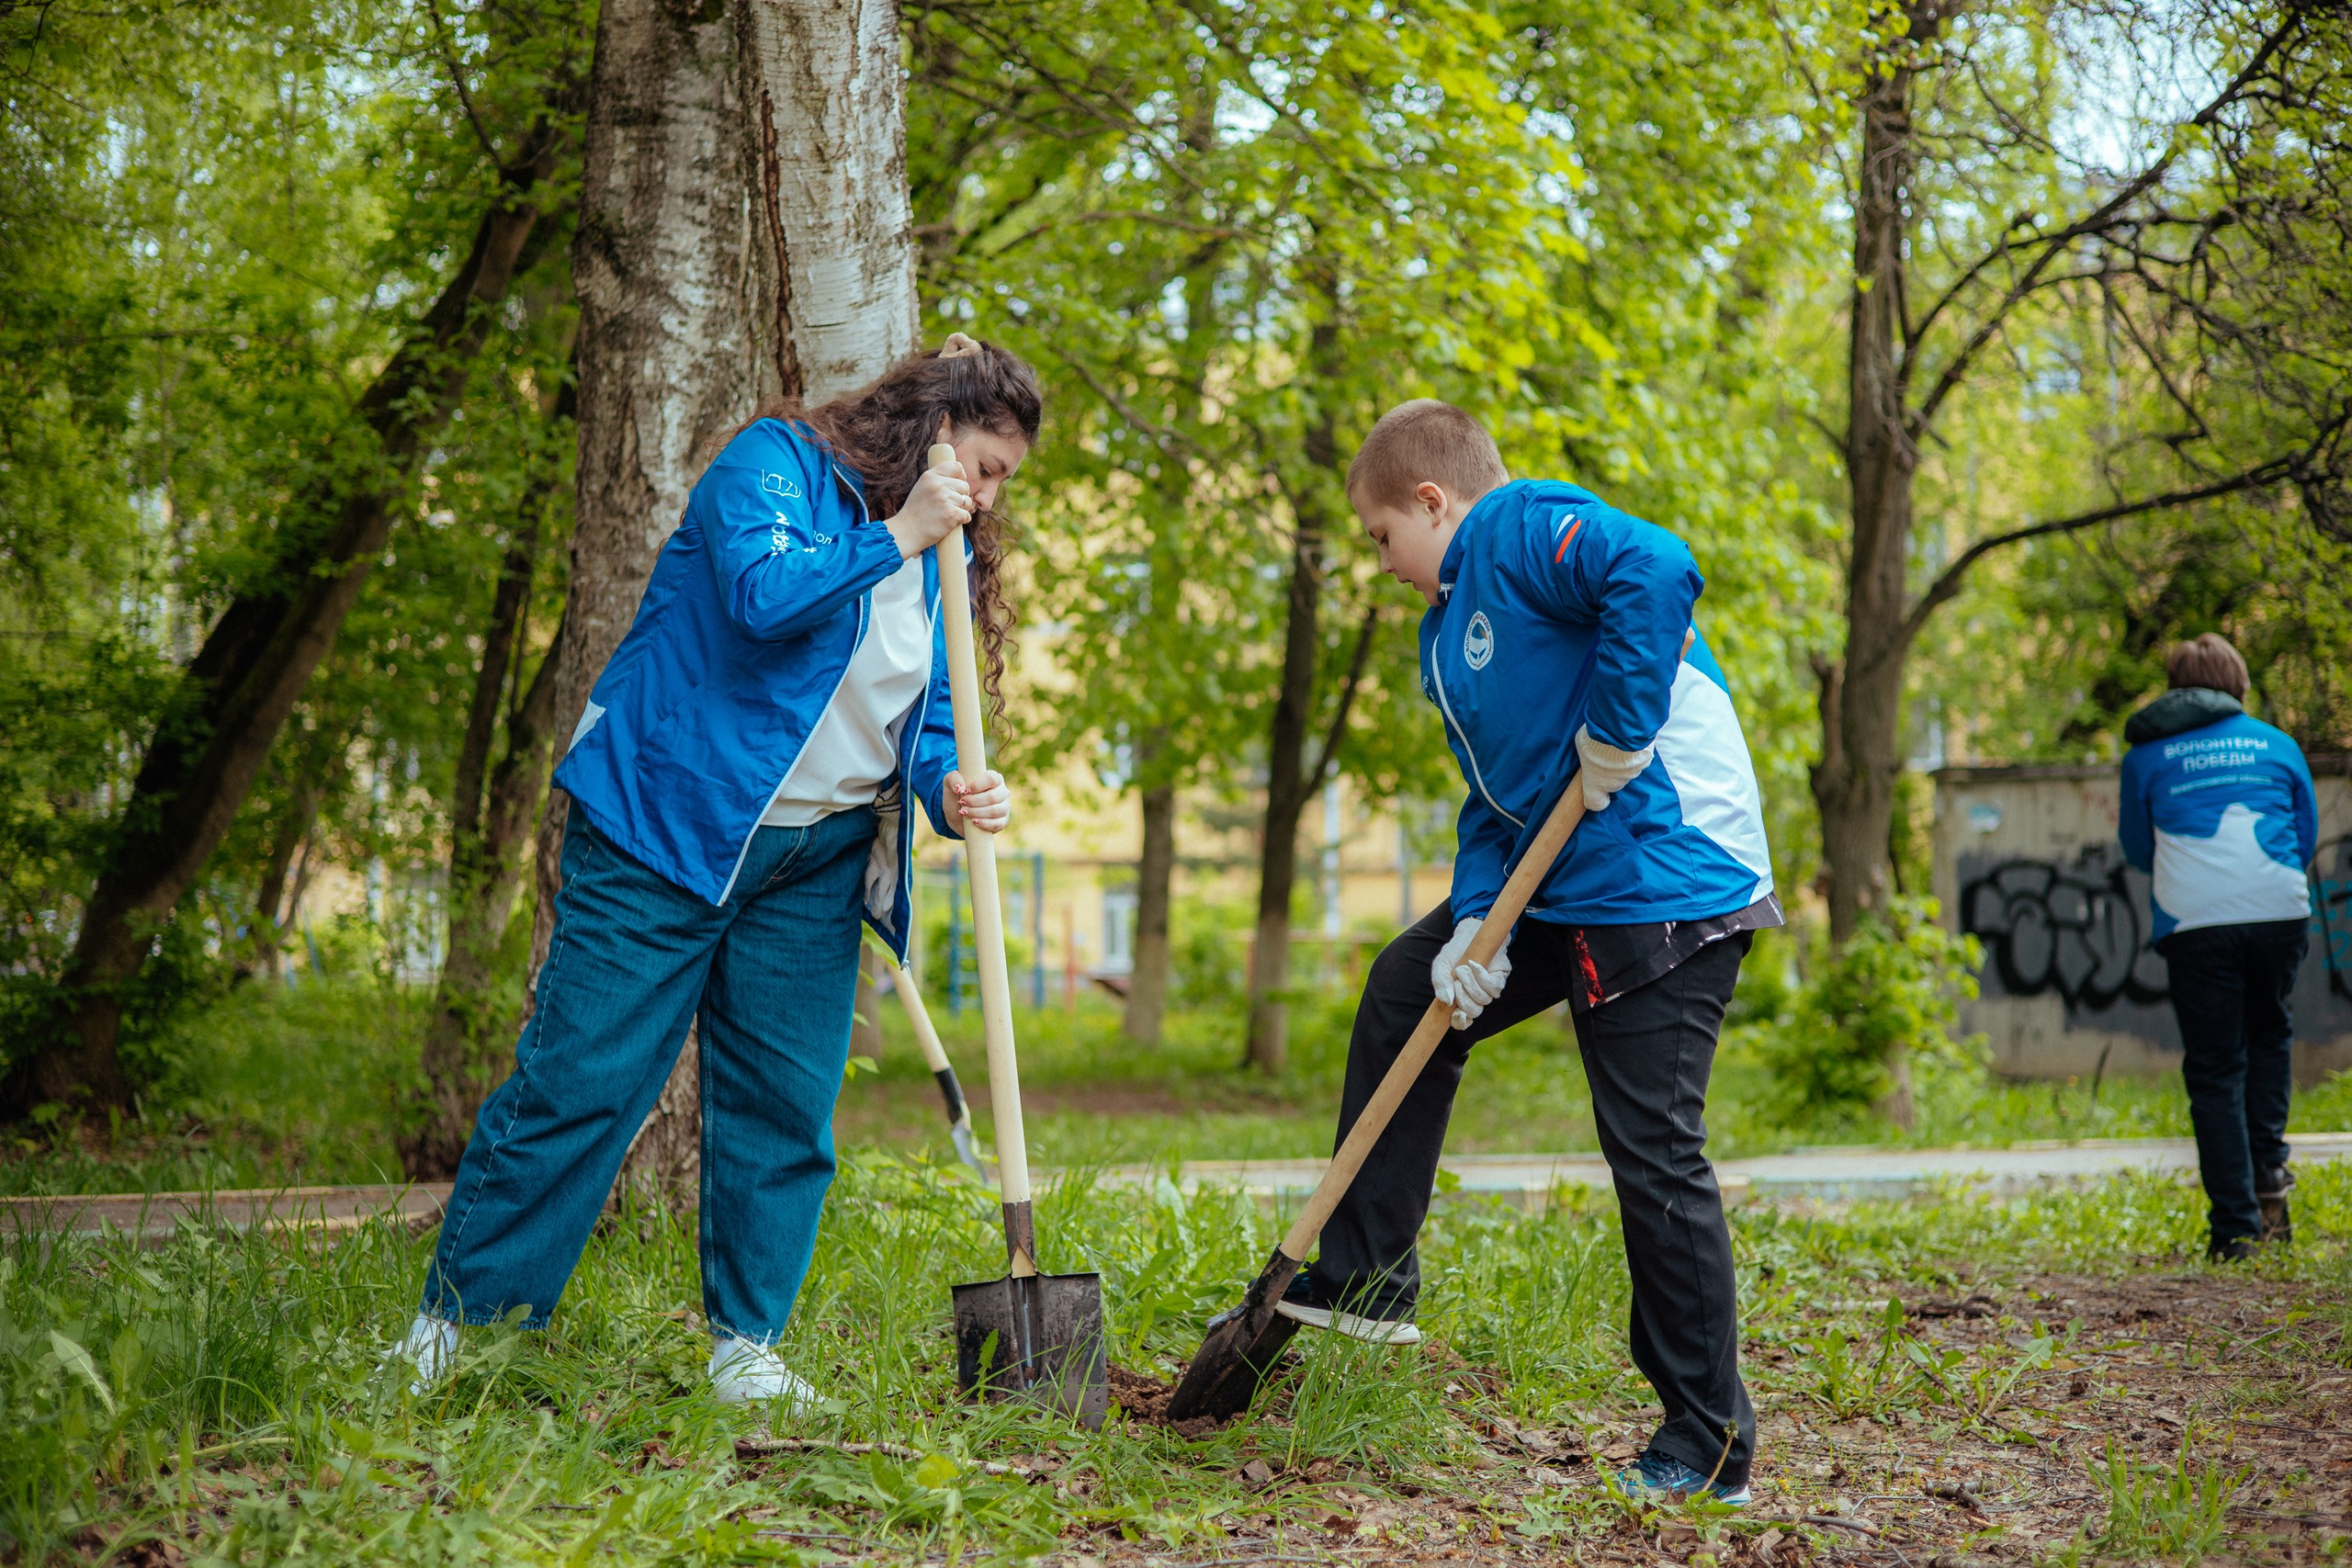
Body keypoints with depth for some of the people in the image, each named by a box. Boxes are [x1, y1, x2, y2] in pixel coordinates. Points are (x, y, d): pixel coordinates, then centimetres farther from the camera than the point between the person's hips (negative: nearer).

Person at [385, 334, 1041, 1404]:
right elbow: (760, 595, -26)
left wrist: (946, 788, -10)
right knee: (582, 1076, -6)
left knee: (787, 1101, 3)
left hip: (814, 865, 7)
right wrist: (895, 535, -18)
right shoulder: (774, 461, -8)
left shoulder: (941, 557, 13)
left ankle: (745, 1344, 14)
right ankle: (454, 1324, 3)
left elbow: (925, 717, 11)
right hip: (667, 830, -7)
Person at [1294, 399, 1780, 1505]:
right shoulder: (1452, 625, 19)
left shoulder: (1525, 529, -10)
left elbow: (1658, 571, -30)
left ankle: (1708, 1449, 2)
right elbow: (1495, 799, 18)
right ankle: (1363, 1276, 27)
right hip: (1557, 891, 11)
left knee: (1653, 1154, -8)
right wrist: (1475, 922, 3)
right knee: (1406, 991, 19)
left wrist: (1616, 733, -25)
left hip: (1664, 888, -11)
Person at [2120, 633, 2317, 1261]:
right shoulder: (2278, 744, 15)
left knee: (2214, 1071, 3)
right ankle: (2268, 1171, 13)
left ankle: (2236, 1227, -1)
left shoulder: (2146, 754, 12)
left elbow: (2139, 851, 21)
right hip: (2280, 910, 1)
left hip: (2194, 921, -1)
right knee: (2269, 1033, 26)